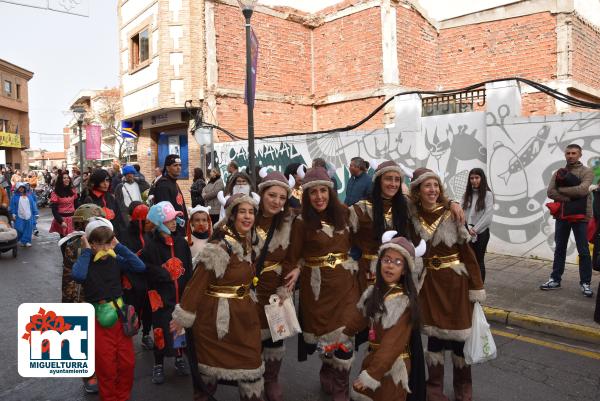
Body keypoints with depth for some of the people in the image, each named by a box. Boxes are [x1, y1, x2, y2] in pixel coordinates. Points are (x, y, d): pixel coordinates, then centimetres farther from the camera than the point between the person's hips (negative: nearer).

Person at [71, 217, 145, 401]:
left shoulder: (115, 259, -2)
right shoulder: (85, 262, -10)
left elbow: (140, 266, -14)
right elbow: (78, 275, -32)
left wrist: (119, 247, -12)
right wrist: (86, 251, -21)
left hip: (120, 314, 3)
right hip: (99, 319, -3)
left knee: (127, 362, 13)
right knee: (106, 365, 8)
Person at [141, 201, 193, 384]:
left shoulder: (181, 242, 1)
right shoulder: (151, 245, -14)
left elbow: (188, 269, 3)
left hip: (181, 294, 4)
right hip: (161, 296, -4)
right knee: (162, 331, 3)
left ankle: (179, 359, 36)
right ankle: (158, 365, 25)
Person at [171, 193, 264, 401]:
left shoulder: (248, 243, 5)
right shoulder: (219, 247, -20)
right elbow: (197, 282, -18)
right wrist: (183, 317, -14)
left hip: (244, 314, 7)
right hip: (217, 314, -7)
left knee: (251, 362, 10)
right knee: (213, 360, 12)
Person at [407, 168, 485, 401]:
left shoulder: (451, 214, -9)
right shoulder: (412, 218, -3)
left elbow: (467, 252, -8)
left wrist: (476, 286, -8)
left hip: (456, 281, -1)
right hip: (429, 283, 1)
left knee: (459, 333, 7)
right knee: (434, 334, 9)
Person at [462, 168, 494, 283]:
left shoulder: (488, 194, -5)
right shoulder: (467, 194, 9)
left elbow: (488, 216, -11)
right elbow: (463, 212, 1)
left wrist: (475, 229, -12)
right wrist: (469, 228, -12)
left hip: (481, 231, -3)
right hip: (468, 231, 4)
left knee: (479, 260, 4)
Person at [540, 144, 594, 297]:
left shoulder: (586, 172, -3)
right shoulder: (558, 173, 9)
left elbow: (582, 190, -20)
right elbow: (550, 192, -5)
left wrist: (561, 190, -10)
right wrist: (569, 199, -16)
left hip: (580, 217, -4)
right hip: (562, 216, 4)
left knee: (583, 251, 4)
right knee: (559, 249, 11)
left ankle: (585, 283, 15)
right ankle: (555, 279, 20)